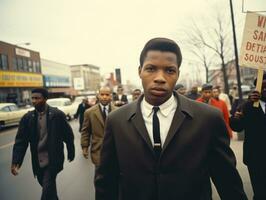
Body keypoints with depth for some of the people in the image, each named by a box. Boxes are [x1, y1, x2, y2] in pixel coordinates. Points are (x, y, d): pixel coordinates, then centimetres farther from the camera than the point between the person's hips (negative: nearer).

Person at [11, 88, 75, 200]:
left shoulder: (57, 114, -10)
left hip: (53, 160, -4)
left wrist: (71, 153, 4)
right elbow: (21, 140, -2)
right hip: (38, 162, 4)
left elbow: (68, 135, -2)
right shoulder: (27, 117, -1)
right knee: (49, 189, 20)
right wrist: (16, 161, -12)